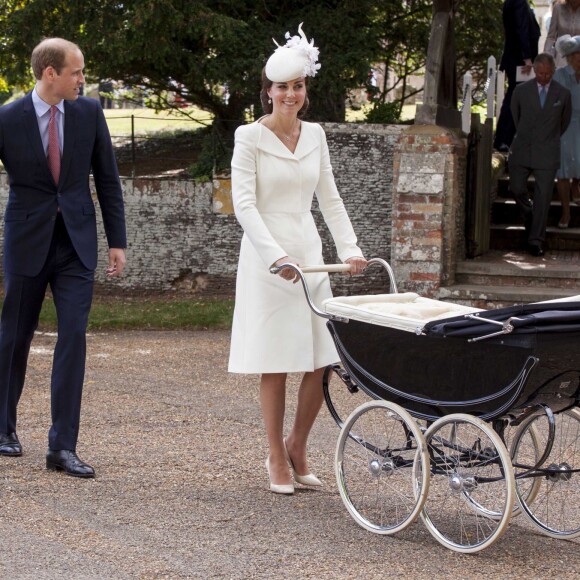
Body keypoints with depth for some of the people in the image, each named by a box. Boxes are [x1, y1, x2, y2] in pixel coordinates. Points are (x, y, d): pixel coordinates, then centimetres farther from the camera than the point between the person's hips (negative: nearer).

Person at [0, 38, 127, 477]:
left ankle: (63, 447, -6)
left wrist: (118, 240, 3)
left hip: (77, 243, 2)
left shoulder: (89, 112, 0)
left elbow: (107, 178, 5)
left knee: (73, 338, -8)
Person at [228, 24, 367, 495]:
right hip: (267, 258, -5)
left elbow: (330, 198, 13)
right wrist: (277, 255, -22)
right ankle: (278, 461, 11)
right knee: (275, 366, 0)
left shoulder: (315, 135, 10)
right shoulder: (250, 137, -5)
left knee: (322, 360, 1)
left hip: (309, 253, 5)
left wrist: (350, 249, 1)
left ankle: (296, 448, 20)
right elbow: (244, 204, -12)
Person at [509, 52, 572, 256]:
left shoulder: (563, 94, 0)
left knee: (543, 197, -4)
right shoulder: (521, 90, 0)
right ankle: (529, 215, 36)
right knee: (517, 189, 4)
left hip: (547, 154, -1)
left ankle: (536, 241, 0)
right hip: (522, 151, 1)